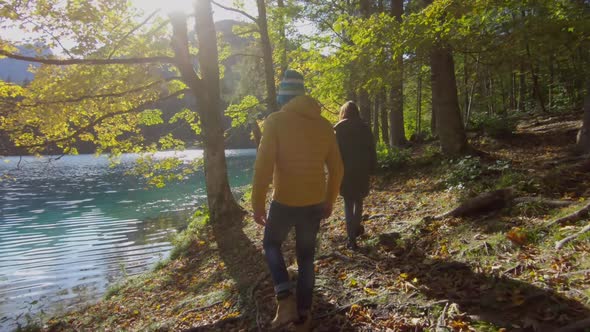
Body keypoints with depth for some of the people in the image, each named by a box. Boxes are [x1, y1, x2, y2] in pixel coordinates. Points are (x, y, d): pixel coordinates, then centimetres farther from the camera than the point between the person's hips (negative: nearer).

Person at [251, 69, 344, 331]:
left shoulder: (276, 121, -10)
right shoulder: (324, 125, 4)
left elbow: (264, 166, -15)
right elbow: (336, 169, 8)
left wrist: (257, 204, -6)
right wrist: (329, 202, 19)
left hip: (284, 202, -4)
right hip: (314, 203, 4)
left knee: (271, 244, 21)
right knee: (306, 257, 17)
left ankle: (285, 299, 6)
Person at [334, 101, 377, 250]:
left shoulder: (339, 128, -4)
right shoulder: (364, 127, 3)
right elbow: (372, 150, 3)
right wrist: (372, 168, 8)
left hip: (345, 171, -2)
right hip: (362, 170, 2)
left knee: (348, 203, 3)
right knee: (358, 200, 21)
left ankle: (351, 238, -1)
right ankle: (356, 228, 33)